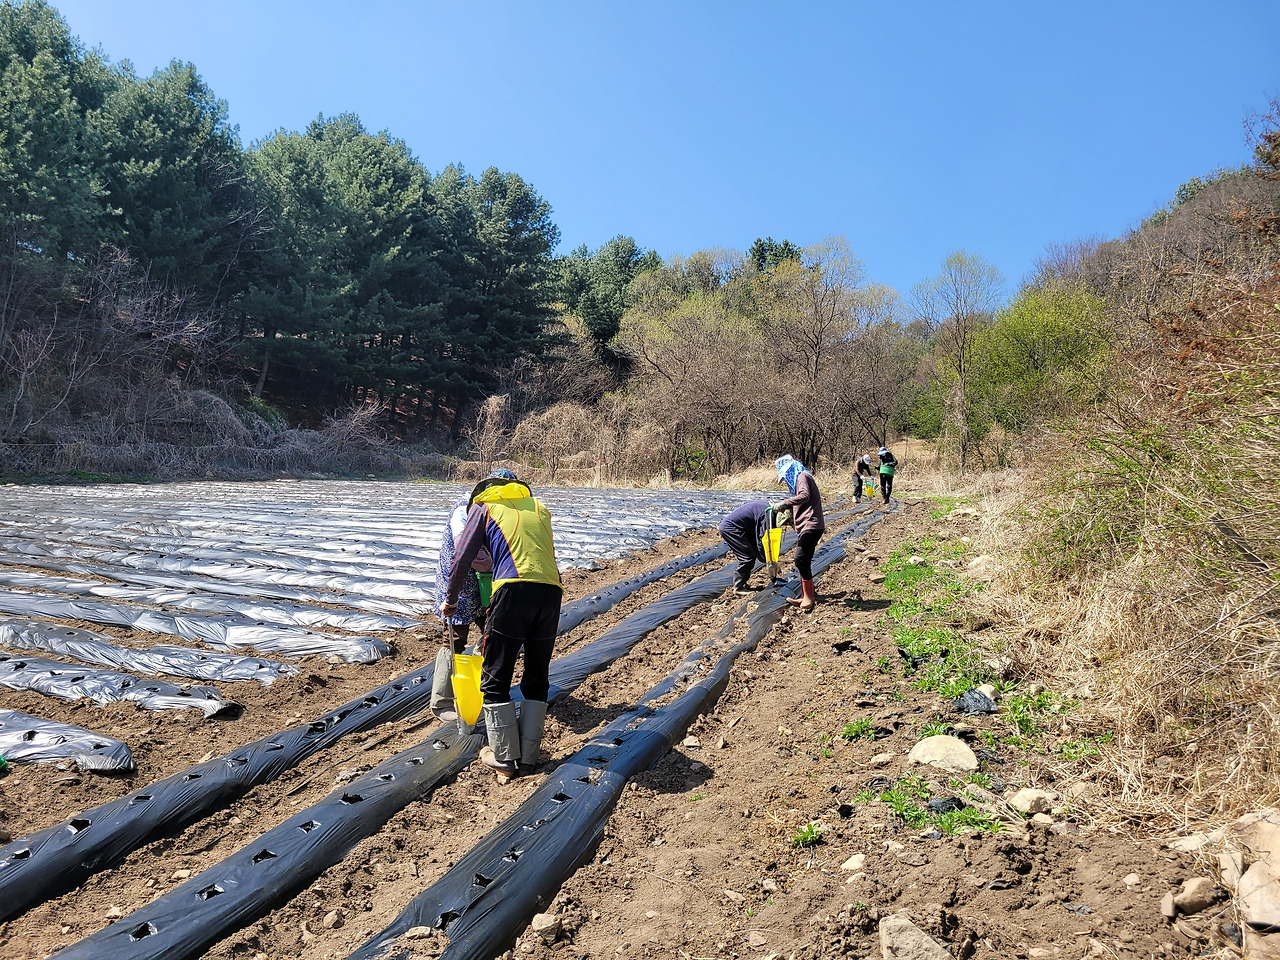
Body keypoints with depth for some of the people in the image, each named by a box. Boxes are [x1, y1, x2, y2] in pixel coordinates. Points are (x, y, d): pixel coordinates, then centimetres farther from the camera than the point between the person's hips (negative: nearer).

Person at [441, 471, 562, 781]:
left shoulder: (483, 506, 17)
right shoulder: (538, 506, 28)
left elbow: (462, 560, 13)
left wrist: (450, 600, 27)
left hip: (514, 591, -4)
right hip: (551, 592, 5)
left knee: (495, 679, 8)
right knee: (537, 679, 15)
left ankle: (504, 757, 9)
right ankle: (528, 757, 17)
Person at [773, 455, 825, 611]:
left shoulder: (802, 476, -6)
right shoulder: (798, 479, 25)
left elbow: (804, 496, -23)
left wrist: (784, 503, -20)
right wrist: (784, 508, 11)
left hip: (811, 525, -11)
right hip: (805, 526, 11)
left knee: (801, 560, -13)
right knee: (803, 562, 10)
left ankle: (809, 596, -6)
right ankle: (806, 597, 15)